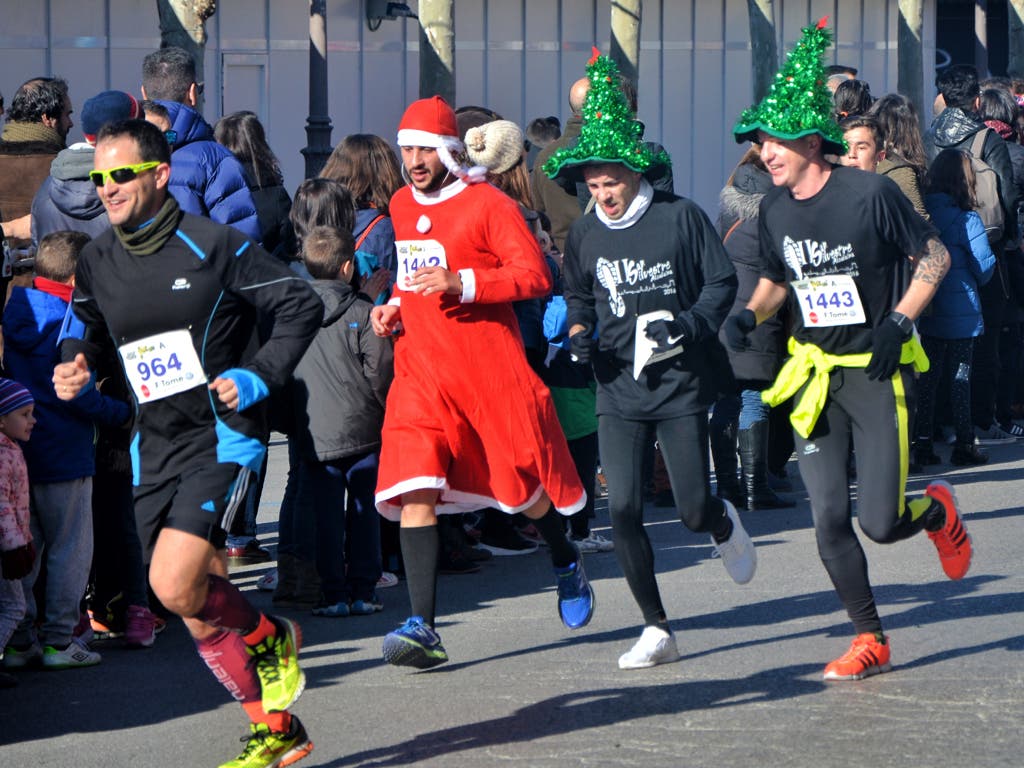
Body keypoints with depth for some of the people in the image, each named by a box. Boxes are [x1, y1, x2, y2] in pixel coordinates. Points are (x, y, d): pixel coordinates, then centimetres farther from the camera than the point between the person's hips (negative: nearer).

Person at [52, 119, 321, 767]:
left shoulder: (213, 245, -11)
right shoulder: (98, 263, 4)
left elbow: (303, 305, -5)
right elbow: (86, 336, 19)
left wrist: (259, 377, -14)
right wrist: (75, 374, -2)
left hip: (223, 438, -6)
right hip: (156, 449, 6)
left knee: (174, 585, -22)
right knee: (201, 615, 7)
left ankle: (271, 638, 6)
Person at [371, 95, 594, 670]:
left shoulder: (487, 204, -8)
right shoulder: (401, 207, 14)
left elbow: (535, 275, -15)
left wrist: (461, 283, -25)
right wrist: (395, 308, 10)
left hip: (490, 368, -5)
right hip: (421, 369, 5)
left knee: (521, 486, 8)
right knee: (413, 487, -13)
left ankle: (567, 564, 41)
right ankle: (423, 627, -16)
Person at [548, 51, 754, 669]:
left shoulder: (681, 218, -6)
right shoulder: (585, 234, 4)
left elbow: (722, 283, 0)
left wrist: (687, 325, -17)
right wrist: (580, 334, -1)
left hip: (681, 385, -3)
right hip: (618, 389, 3)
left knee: (694, 510, -3)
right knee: (623, 508, -8)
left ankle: (724, 525, 37)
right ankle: (658, 630, 4)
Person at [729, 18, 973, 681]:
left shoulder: (870, 194, -14)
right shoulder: (775, 211, 3)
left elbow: (935, 256, -4)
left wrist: (899, 320, -15)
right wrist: (749, 315, -1)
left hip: (878, 372, -5)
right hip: (815, 373, 5)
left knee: (881, 523, -8)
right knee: (829, 520, -3)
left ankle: (938, 509, 28)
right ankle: (871, 641, 12)